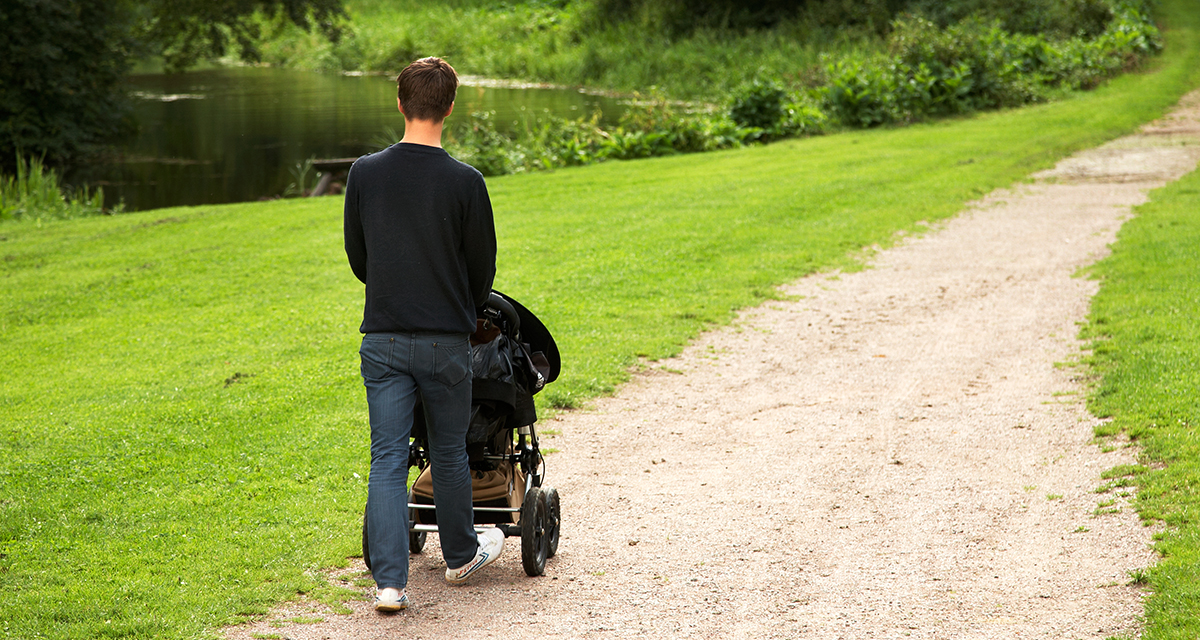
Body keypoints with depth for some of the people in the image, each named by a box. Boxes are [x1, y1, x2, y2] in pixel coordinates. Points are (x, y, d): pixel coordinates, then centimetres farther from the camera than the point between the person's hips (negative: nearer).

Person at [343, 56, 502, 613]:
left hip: (382, 338, 2)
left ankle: (389, 581, -5)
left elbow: (356, 256, 9)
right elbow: (483, 266, 1)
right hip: (446, 341, -2)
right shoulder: (464, 182, -9)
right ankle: (461, 555, 33)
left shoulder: (365, 173, -2)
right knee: (449, 453, 15)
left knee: (387, 458, 2)